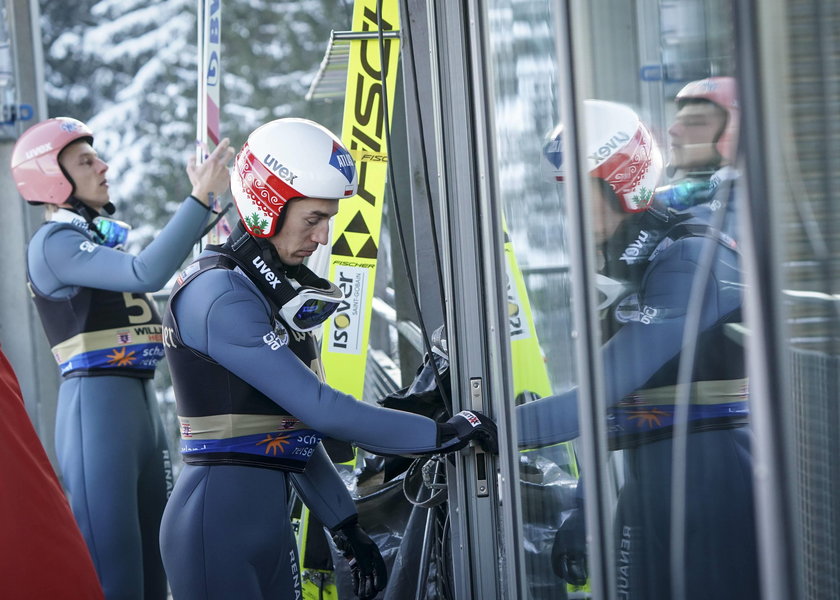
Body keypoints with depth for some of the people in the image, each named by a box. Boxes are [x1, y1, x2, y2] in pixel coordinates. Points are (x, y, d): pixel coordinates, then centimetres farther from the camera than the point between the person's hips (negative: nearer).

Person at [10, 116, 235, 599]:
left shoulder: (103, 240, 21)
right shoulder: (53, 243, -8)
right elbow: (147, 273, -22)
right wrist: (202, 197, -22)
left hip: (143, 402, 10)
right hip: (98, 405, -9)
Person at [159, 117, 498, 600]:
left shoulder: (278, 289, 14)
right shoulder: (220, 296, -17)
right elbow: (321, 410, -21)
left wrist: (348, 529, 13)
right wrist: (442, 434, -16)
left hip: (270, 516, 9)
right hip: (220, 520, -9)